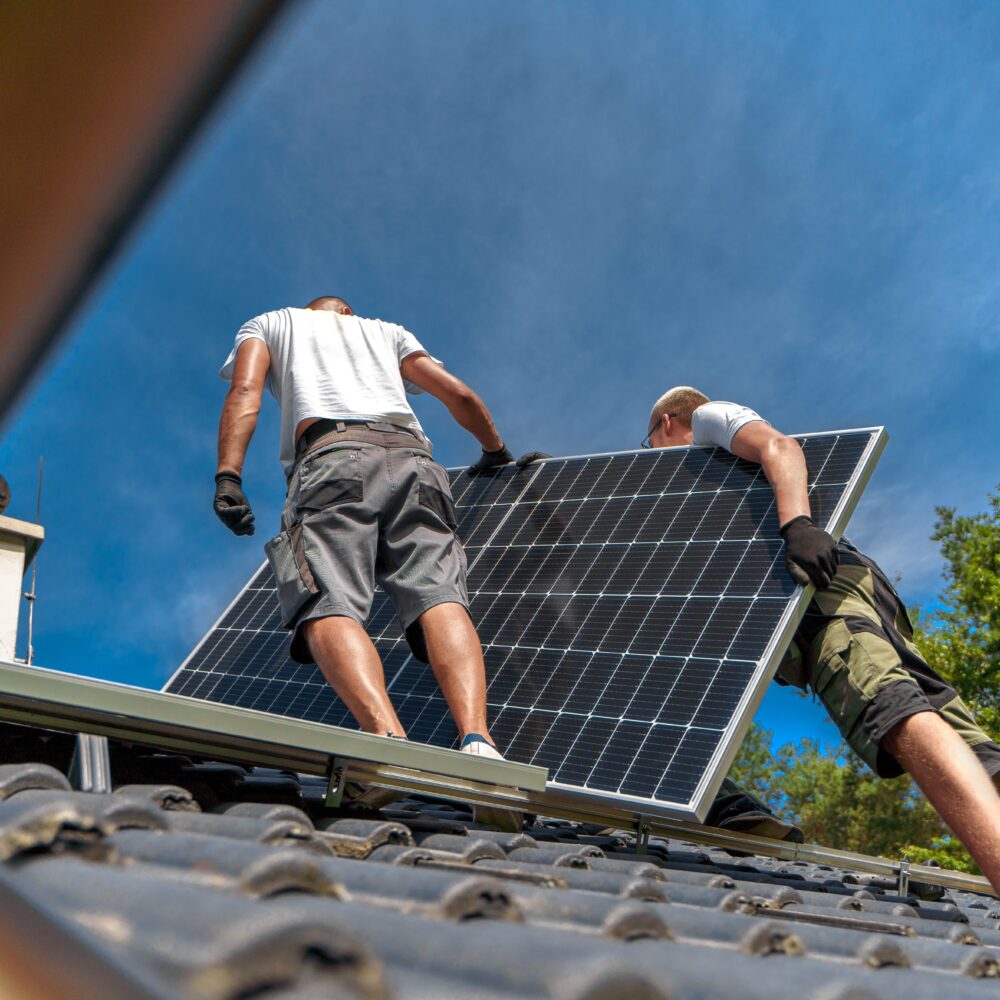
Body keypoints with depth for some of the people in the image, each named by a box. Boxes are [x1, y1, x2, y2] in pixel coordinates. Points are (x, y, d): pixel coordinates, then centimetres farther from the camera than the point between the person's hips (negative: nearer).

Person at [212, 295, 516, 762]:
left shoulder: (266, 324, 33)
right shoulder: (386, 331, 39)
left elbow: (244, 392, 11)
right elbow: (460, 395, 29)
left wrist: (227, 478, 0)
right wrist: (497, 453, 46)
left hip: (333, 455, -3)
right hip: (412, 457, 3)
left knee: (329, 608, -20)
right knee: (440, 598, -15)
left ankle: (389, 737, -47)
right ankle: (476, 739, -41)